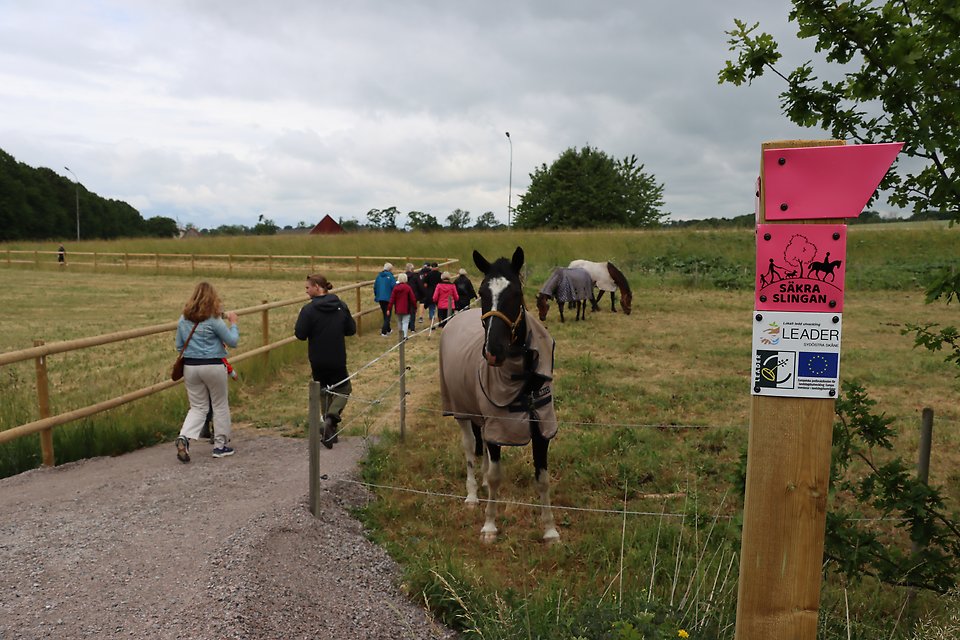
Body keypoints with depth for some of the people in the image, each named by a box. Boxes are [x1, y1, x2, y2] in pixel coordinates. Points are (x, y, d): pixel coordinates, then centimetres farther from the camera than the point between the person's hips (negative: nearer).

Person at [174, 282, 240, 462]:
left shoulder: (183, 319, 4)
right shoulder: (214, 320, -12)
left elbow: (179, 346, 11)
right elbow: (232, 341, -5)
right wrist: (234, 323, 10)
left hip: (190, 366, 4)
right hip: (213, 366, -4)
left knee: (197, 407, 13)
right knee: (220, 406, 12)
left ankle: (184, 437, -10)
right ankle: (220, 445, 19)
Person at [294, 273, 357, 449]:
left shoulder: (309, 309, -13)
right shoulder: (341, 306, -2)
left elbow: (300, 335, -15)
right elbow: (351, 329, 2)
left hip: (317, 361, -1)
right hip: (338, 360, 1)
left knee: (324, 392, 18)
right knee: (344, 389, 17)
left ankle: (330, 432, 22)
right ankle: (332, 416, -11)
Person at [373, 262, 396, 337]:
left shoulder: (379, 276, 6)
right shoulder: (390, 276, -12)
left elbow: (375, 287, 9)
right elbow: (394, 286, -19)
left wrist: (376, 295, 20)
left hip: (380, 298, 6)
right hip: (388, 298, -6)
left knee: (385, 314, 20)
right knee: (387, 315, 1)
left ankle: (388, 329, 31)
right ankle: (384, 331, -9)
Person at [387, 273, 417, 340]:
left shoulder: (395, 288, -1)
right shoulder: (408, 287, -10)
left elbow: (392, 299, -2)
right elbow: (412, 298, -8)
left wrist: (389, 309, 1)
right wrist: (415, 307, 3)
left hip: (398, 309, 4)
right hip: (406, 309, -4)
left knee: (399, 322, 17)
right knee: (405, 322, -2)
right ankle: (405, 336, -13)